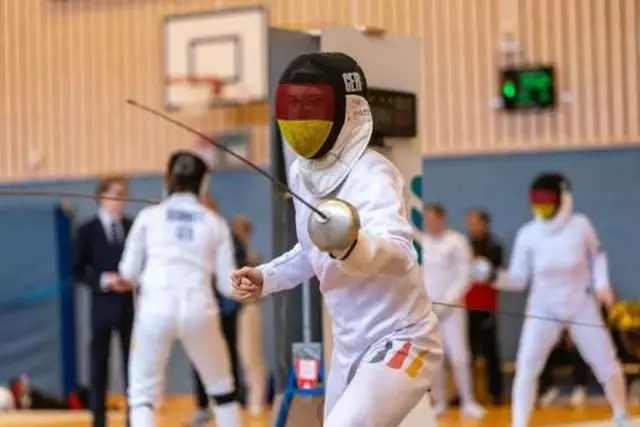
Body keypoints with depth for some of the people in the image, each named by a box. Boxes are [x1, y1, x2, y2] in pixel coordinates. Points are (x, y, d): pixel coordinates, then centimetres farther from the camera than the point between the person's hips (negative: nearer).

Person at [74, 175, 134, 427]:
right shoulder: (88, 230, -2)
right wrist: (102, 280, -16)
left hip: (130, 305, 2)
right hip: (102, 306, -2)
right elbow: (78, 271, -1)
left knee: (133, 366, 4)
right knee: (99, 367, 5)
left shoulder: (133, 227, 4)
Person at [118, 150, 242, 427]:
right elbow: (228, 284, 10)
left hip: (156, 308, -1)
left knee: (143, 394, 8)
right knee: (222, 388, 23)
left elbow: (129, 272, 12)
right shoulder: (215, 223, 11)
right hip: (198, 309, 1)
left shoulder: (149, 216, 9)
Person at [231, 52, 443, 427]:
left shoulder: (372, 174, -23)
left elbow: (399, 254, -43)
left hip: (398, 342, -9)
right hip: (350, 345, 9)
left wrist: (353, 245, -63)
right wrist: (266, 277, 4)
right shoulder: (302, 171, 1)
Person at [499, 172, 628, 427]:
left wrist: (601, 283, -7)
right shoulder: (528, 234, -13)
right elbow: (519, 279, -8)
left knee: (606, 364, 6)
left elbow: (596, 255, 7)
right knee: (526, 367, -19)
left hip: (581, 307, 0)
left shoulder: (580, 225, -13)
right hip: (543, 309, 0)